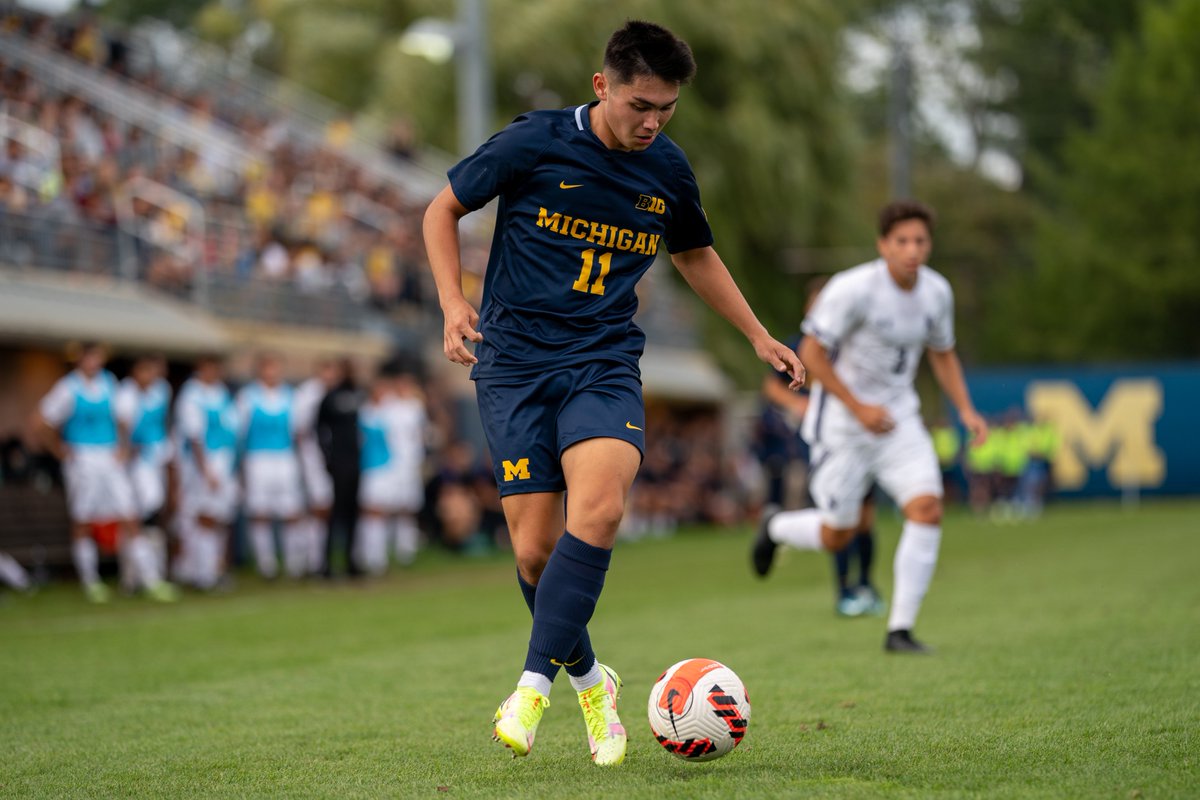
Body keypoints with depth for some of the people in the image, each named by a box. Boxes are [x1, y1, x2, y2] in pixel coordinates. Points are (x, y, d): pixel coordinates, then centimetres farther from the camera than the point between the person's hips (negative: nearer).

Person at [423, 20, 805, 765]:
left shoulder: (668, 168, 6)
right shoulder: (533, 143, -6)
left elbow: (696, 254, 25)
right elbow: (444, 209, 6)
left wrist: (760, 336, 23)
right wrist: (454, 300, -8)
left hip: (605, 361, 2)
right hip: (515, 360, -2)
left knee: (599, 506, -27)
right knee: (535, 548, -7)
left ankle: (533, 685, -23)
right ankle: (589, 679, 20)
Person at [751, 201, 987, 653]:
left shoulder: (937, 292, -1)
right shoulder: (853, 289, -20)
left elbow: (943, 354, 15)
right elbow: (811, 352, -16)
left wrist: (966, 410, 2)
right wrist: (858, 407, -20)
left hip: (898, 417, 5)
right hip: (842, 424, -5)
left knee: (927, 507, -15)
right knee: (837, 536, 3)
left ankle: (900, 630, -6)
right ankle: (775, 528, 39)